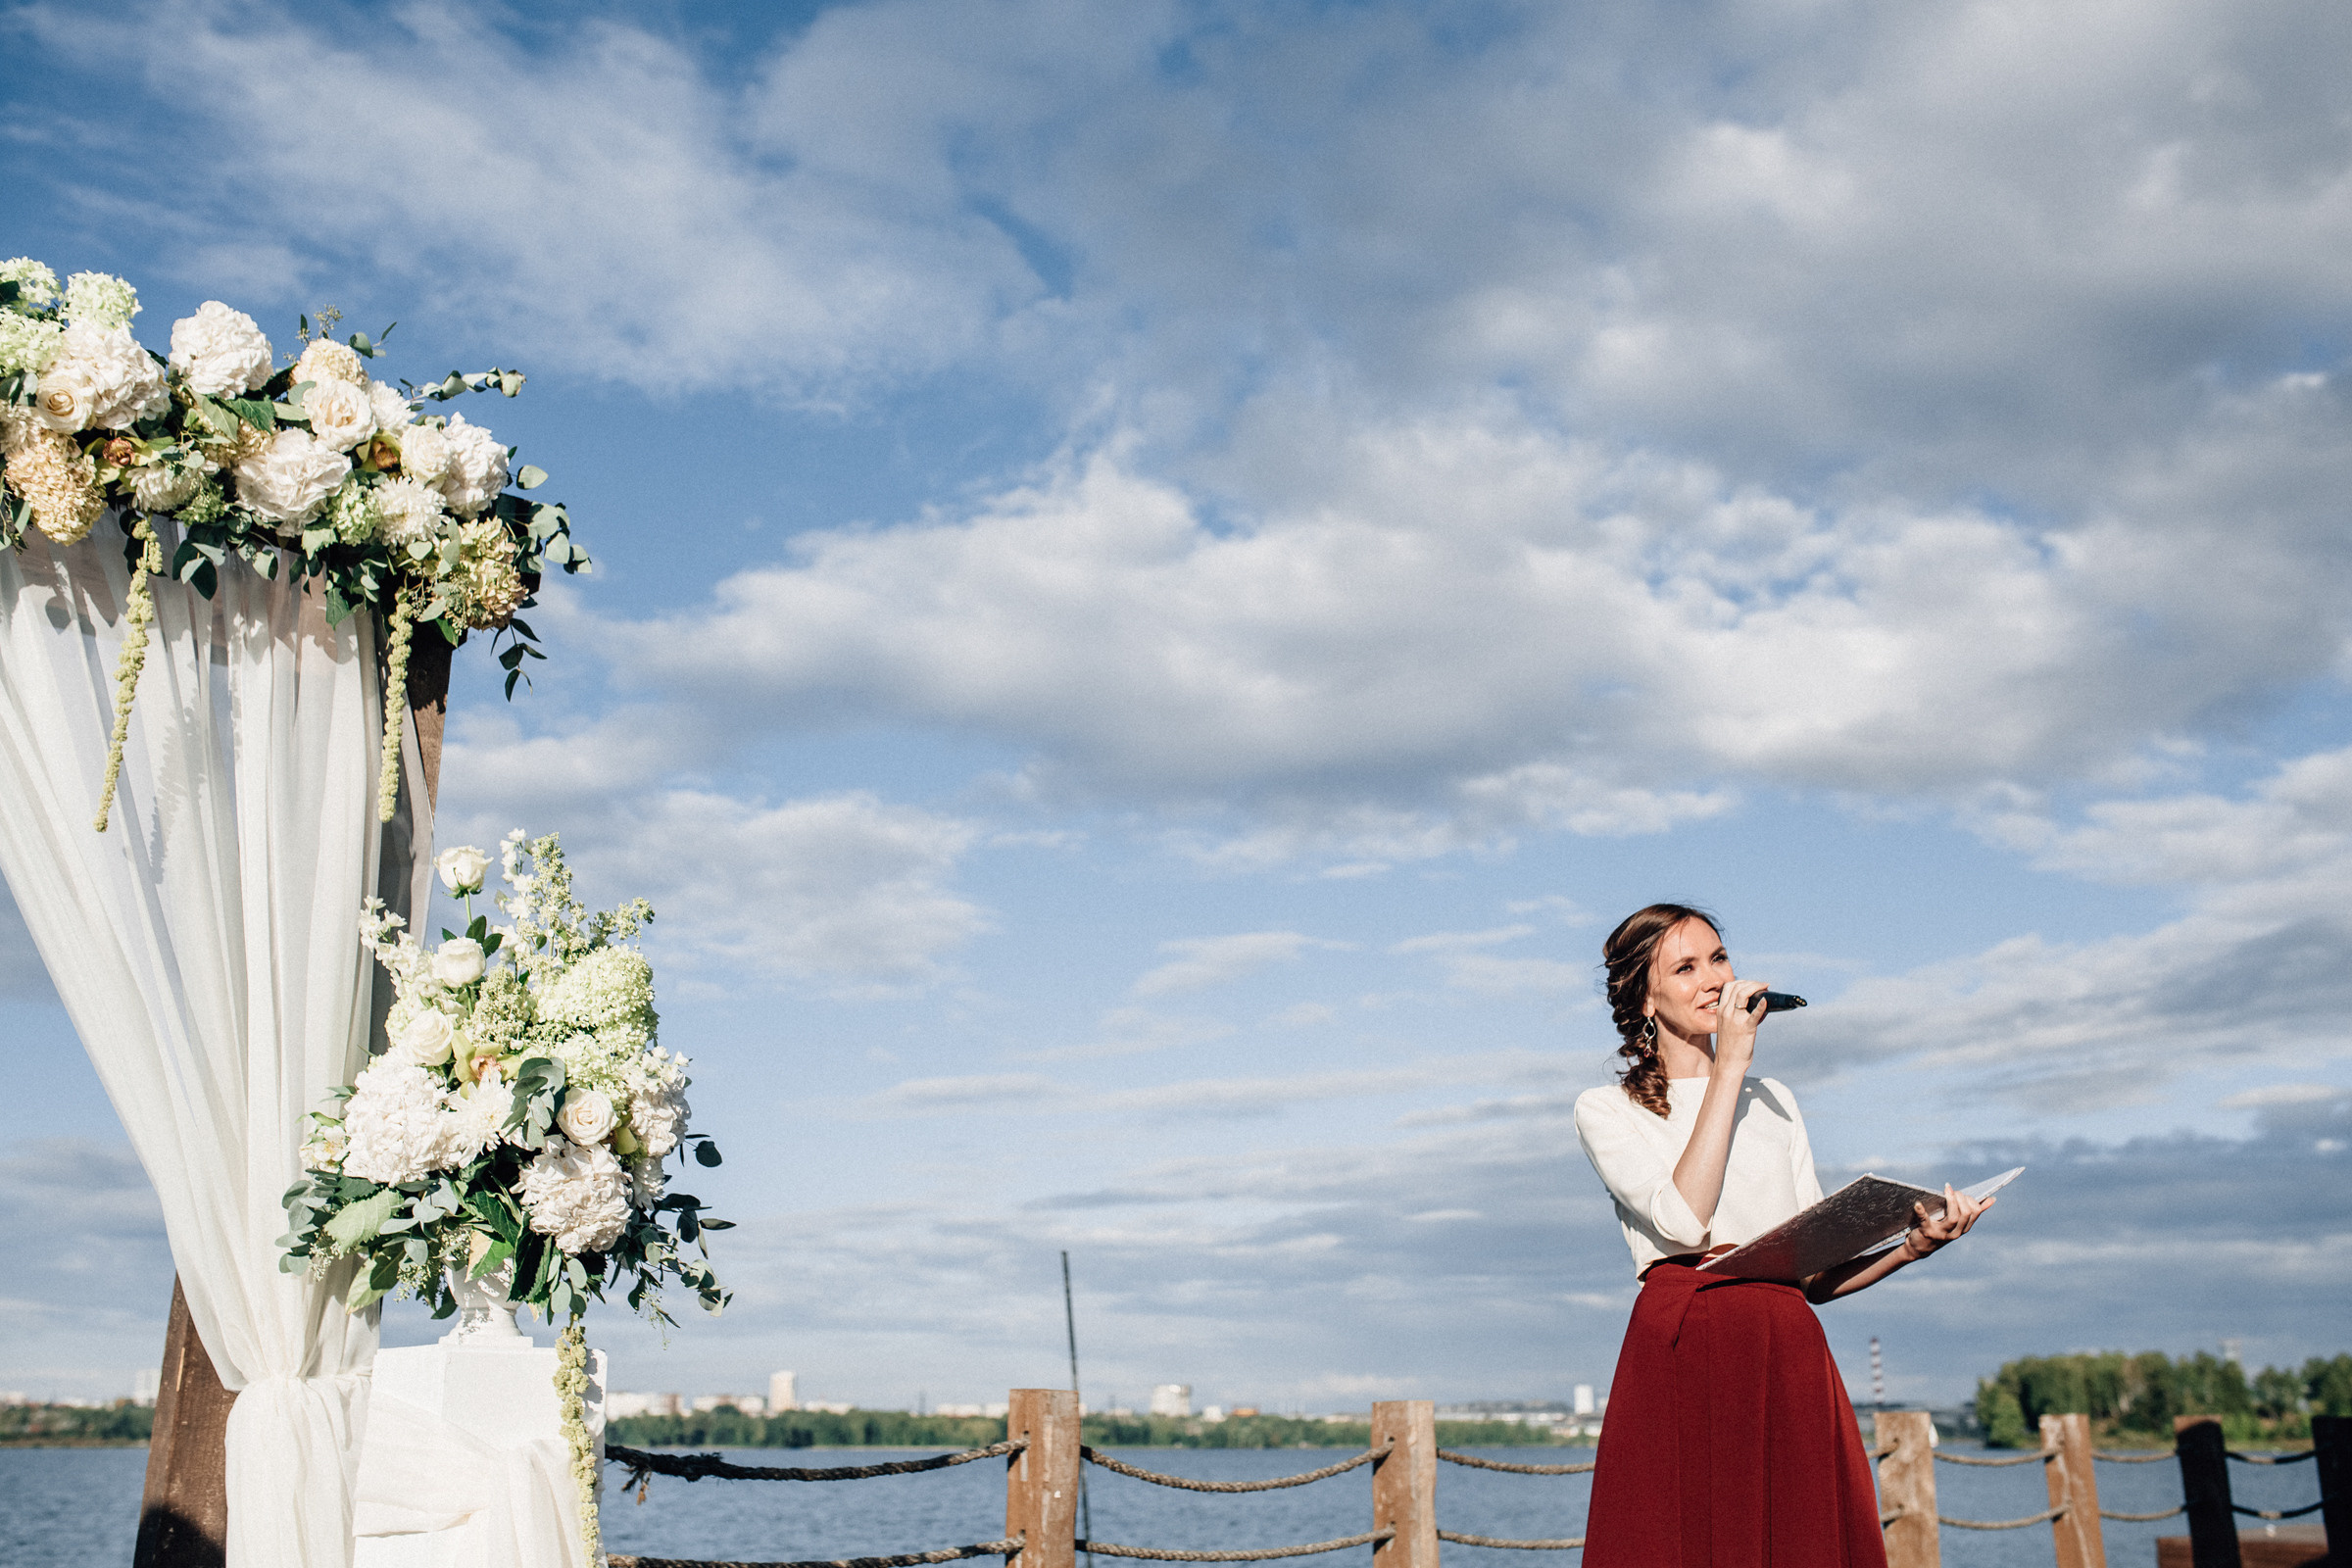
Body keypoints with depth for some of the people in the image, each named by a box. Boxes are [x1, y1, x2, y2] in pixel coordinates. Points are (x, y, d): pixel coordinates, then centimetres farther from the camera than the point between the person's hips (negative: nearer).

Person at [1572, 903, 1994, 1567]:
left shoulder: (1774, 1100, 21)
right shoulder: (1606, 1110, 7)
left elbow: (1817, 1274, 16)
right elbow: (1685, 1220, -13)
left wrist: (1913, 1245, -3)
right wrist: (1729, 1065, -7)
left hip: (1790, 1360, 4)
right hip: (1681, 1355, -4)